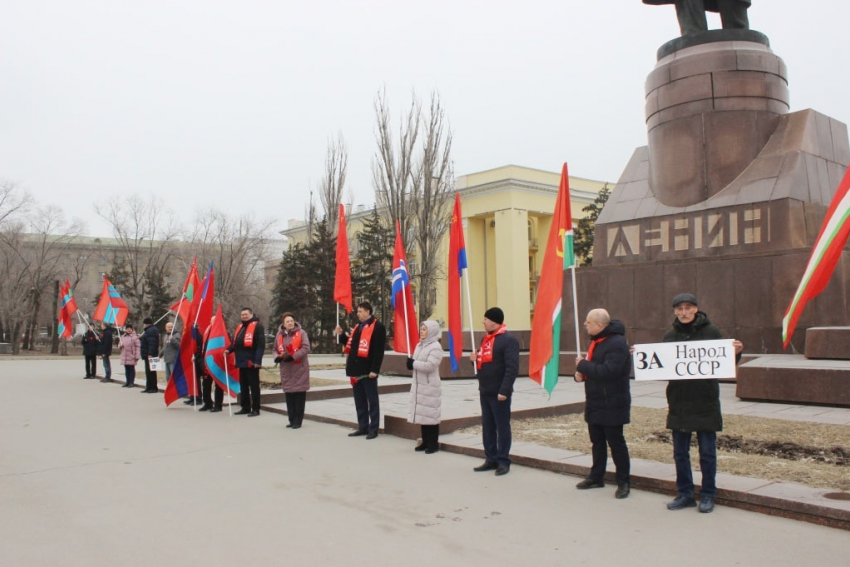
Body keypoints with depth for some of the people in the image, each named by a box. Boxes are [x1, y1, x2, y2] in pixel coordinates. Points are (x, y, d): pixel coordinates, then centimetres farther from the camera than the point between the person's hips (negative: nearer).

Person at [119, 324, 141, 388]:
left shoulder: (134, 337, -7)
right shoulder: (122, 337, 14)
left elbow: (137, 347, -10)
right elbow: (119, 345, 22)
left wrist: (137, 356, -14)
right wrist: (120, 346, -4)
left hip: (131, 357, -6)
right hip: (124, 356, 6)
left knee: (131, 369, -1)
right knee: (126, 370, 12)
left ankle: (131, 382, 4)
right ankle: (127, 381, 20)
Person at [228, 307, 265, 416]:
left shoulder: (257, 326, -9)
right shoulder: (240, 327, 18)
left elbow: (261, 345, -15)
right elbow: (235, 343, 24)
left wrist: (257, 360, -21)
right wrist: (229, 349, 3)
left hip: (252, 362, -8)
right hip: (242, 362, 9)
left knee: (254, 386, -2)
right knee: (243, 386, 14)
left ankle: (255, 409, 3)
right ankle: (245, 408, 22)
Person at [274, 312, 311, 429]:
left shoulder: (301, 333, -4)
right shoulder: (279, 335, 8)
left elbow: (306, 348, -12)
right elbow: (275, 349, 17)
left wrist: (293, 357, -21)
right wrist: (277, 357, -5)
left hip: (300, 368, -4)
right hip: (286, 369, 4)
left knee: (299, 395, -3)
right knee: (289, 395, 8)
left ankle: (298, 421, 4)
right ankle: (292, 420, 18)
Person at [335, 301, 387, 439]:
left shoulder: (377, 326, -10)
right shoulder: (358, 326, 17)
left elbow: (379, 350, -16)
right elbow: (351, 345, 24)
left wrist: (374, 370, -20)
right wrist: (341, 335, 8)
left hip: (367, 371, -8)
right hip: (356, 370, 8)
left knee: (372, 400, 1)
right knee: (359, 401, 14)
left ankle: (373, 429, 7)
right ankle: (363, 427, 23)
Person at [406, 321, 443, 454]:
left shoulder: (436, 347, -12)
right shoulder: (419, 345, 13)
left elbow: (430, 366, -22)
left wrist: (413, 363, -17)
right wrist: (411, 363, -5)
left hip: (430, 386, -8)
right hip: (419, 385, 8)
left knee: (431, 415, -4)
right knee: (422, 414, 11)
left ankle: (434, 444, 4)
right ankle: (425, 442, 20)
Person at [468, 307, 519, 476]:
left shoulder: (508, 340, -13)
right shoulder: (486, 338, 14)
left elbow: (512, 368, -19)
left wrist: (504, 390, -23)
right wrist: (475, 359, 2)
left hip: (499, 393, -8)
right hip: (485, 392, 9)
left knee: (502, 427, 1)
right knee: (487, 426, 13)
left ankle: (503, 461, 9)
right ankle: (491, 459, 22)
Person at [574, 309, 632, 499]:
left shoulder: (616, 343, -20)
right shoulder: (596, 341, 12)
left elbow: (607, 371, -31)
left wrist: (583, 365, -19)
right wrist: (581, 373, -1)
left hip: (611, 404, -9)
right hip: (595, 403, 9)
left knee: (616, 442, 0)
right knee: (597, 441, 16)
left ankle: (623, 482, 10)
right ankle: (596, 477, 27)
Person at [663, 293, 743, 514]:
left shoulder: (711, 332, -2)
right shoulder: (669, 336, 6)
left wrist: (735, 353, -19)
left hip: (706, 402, -3)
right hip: (678, 402, 3)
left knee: (707, 452, 6)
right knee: (680, 452, 10)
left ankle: (707, 495, 19)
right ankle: (685, 494, 21)